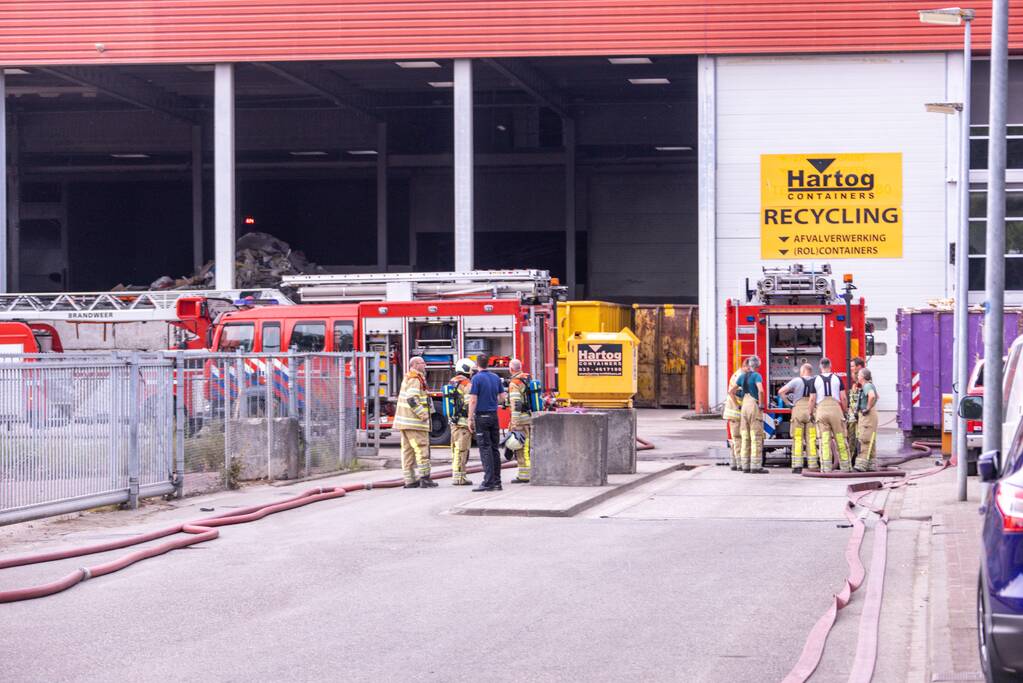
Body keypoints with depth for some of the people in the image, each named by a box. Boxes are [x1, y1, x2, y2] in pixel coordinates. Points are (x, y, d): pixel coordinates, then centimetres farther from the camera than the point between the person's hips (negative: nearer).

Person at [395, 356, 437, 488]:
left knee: (408, 450, 9)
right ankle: (424, 478, -11)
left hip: (404, 422, 10)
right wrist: (423, 415, -20)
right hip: (414, 422, -10)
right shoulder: (415, 380, -13)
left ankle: (409, 480, 11)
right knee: (421, 448, -8)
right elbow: (411, 399, -23)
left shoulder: (407, 378, 19)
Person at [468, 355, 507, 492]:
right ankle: (497, 482, 9)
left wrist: (470, 419, -10)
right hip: (494, 416, 6)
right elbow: (502, 397, 12)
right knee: (494, 448, 9)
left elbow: (473, 400, -14)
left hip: (481, 416, -6)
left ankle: (488, 481, -12)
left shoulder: (477, 378, -9)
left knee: (485, 449, -7)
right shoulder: (496, 378, 9)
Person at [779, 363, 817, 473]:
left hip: (798, 409, -2)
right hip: (811, 412, 2)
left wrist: (788, 402, 4)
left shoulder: (797, 381, 1)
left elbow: (781, 392, -5)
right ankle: (813, 465, 1)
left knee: (797, 439, 2)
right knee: (811, 439, 4)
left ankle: (797, 465, -2)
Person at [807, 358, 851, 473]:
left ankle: (826, 467, -6)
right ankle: (845, 466, 8)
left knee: (824, 440, -1)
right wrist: (845, 411, 11)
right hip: (836, 409, 0)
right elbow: (843, 398, 1)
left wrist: (811, 413, 10)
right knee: (840, 439, 5)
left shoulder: (816, 380, 3)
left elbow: (812, 399, 1)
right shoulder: (837, 378, 4)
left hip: (821, 409, 0)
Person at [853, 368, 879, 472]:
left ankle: (862, 464, -16)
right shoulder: (869, 386, 17)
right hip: (864, 416, 11)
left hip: (867, 415, -11)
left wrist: (868, 408, -25)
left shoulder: (867, 386, -15)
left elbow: (872, 396, -37)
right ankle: (872, 465, 16)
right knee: (870, 441, 12)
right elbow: (876, 397, 36)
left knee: (865, 440, -12)